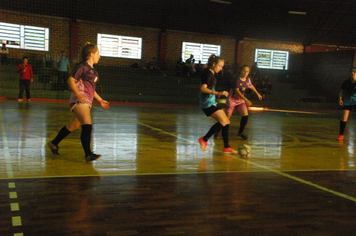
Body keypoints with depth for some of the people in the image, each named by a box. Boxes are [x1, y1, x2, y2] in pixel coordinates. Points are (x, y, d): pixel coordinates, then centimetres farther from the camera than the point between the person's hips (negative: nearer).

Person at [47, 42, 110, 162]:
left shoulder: (92, 70, 21)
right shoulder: (83, 67, -6)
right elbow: (70, 80, -11)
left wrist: (100, 100, 27)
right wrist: (78, 94, -23)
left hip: (87, 102, 10)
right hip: (79, 100, -9)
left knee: (73, 126, 17)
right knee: (87, 126, -20)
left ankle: (53, 143, 33)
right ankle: (88, 154, -22)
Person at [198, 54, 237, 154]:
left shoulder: (212, 74, 17)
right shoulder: (208, 73, -13)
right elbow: (203, 88, -25)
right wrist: (218, 93, -32)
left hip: (212, 102, 10)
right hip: (208, 103, -10)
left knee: (227, 122, 7)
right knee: (223, 122, -18)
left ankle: (226, 147, 11)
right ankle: (204, 139, -7)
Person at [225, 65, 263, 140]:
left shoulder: (247, 79, -2)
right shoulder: (236, 79, -21)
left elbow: (251, 86, 20)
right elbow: (237, 91, -31)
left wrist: (258, 94, 31)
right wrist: (246, 100, -40)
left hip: (240, 100, 6)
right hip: (232, 100, -6)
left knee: (245, 115, -5)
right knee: (227, 117, -6)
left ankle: (240, 132, 13)